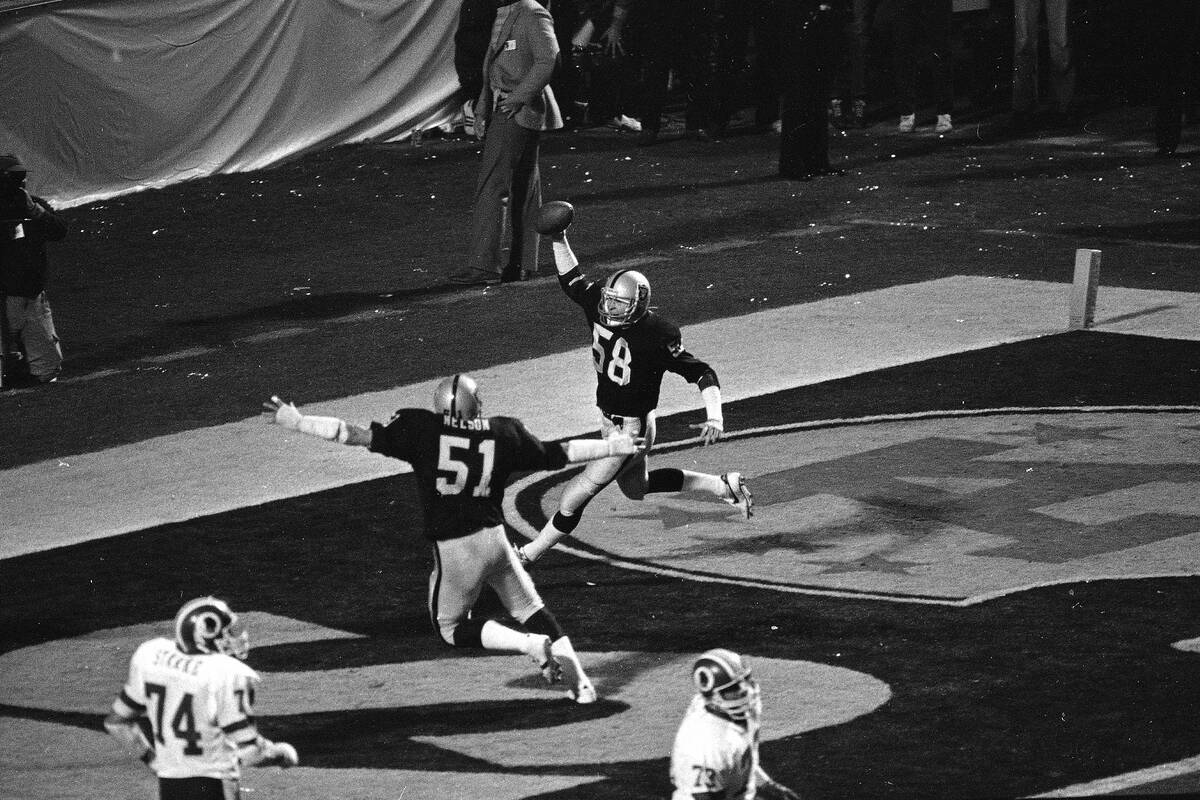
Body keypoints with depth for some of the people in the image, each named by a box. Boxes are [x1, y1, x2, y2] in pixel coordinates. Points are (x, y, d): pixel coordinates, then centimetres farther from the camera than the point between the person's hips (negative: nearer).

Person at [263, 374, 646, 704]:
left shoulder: (420, 428, -6)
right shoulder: (505, 433, 4)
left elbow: (361, 436, -9)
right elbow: (557, 455, 13)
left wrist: (297, 422, -2)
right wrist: (613, 447, 28)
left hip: (452, 548, -3)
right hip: (494, 538, 3)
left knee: (451, 627, 16)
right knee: (529, 607, 22)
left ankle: (532, 645, -4)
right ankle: (578, 679, 13)